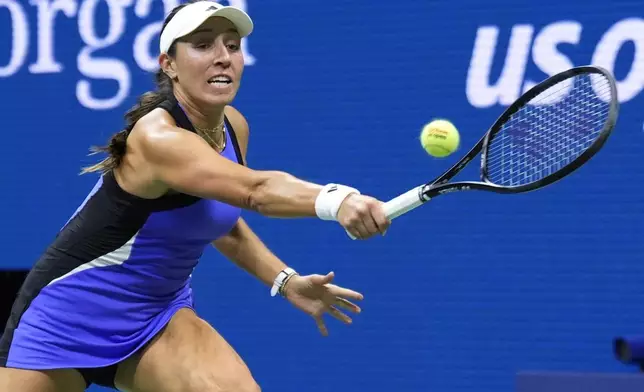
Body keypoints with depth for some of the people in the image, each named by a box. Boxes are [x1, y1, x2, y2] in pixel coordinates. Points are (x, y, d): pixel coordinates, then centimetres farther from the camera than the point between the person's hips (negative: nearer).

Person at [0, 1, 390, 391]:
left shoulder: (234, 127, -3)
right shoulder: (157, 137, -28)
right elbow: (255, 190, -45)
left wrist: (287, 281, 4)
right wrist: (335, 200, -61)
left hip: (157, 315, 6)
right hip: (67, 315, -6)